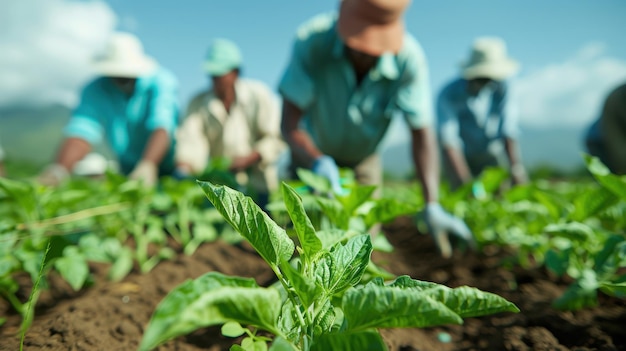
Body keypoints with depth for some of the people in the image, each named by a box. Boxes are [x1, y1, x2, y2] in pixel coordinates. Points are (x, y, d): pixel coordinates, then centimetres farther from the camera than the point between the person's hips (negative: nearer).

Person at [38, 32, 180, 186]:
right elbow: (81, 131, -21)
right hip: (129, 171, 3)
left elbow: (162, 127, -34)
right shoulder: (96, 91, -9)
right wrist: (59, 169, -39)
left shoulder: (162, 82, -18)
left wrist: (147, 165, -51)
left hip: (170, 169, -3)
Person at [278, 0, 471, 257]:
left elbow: (421, 132, -30)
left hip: (364, 159, 1)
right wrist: (319, 162, -56)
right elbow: (289, 123, -35)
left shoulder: (409, 59, -30)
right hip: (312, 152, -1)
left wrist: (432, 206, -42)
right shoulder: (312, 41, -33)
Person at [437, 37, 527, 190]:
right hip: (461, 158, -3)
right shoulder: (449, 95, -24)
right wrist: (467, 184, -36)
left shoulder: (501, 89, -15)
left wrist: (515, 168, -33)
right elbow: (448, 143, -29)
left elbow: (509, 133, -19)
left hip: (491, 155, 3)